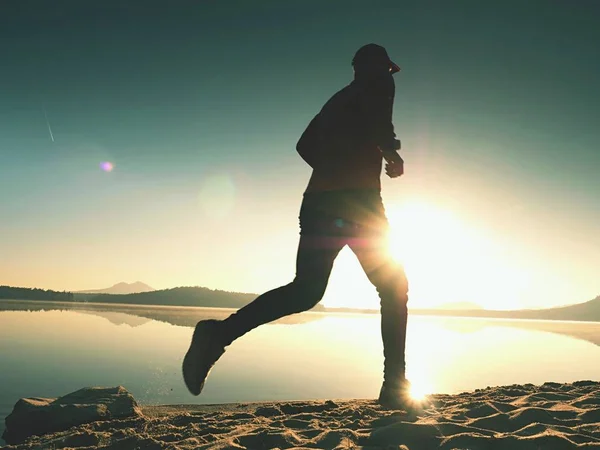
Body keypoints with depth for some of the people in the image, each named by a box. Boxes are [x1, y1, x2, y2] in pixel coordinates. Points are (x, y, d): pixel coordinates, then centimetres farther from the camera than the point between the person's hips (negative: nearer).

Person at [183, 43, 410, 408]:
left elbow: (306, 145, 26)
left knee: (305, 291, 5)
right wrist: (392, 153, 3)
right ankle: (394, 386, 3)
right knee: (394, 288, 8)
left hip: (317, 201, 6)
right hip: (359, 200, -6)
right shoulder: (381, 84, 9)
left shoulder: (339, 98, 28)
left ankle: (220, 332, -13)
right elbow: (379, 123, -14)